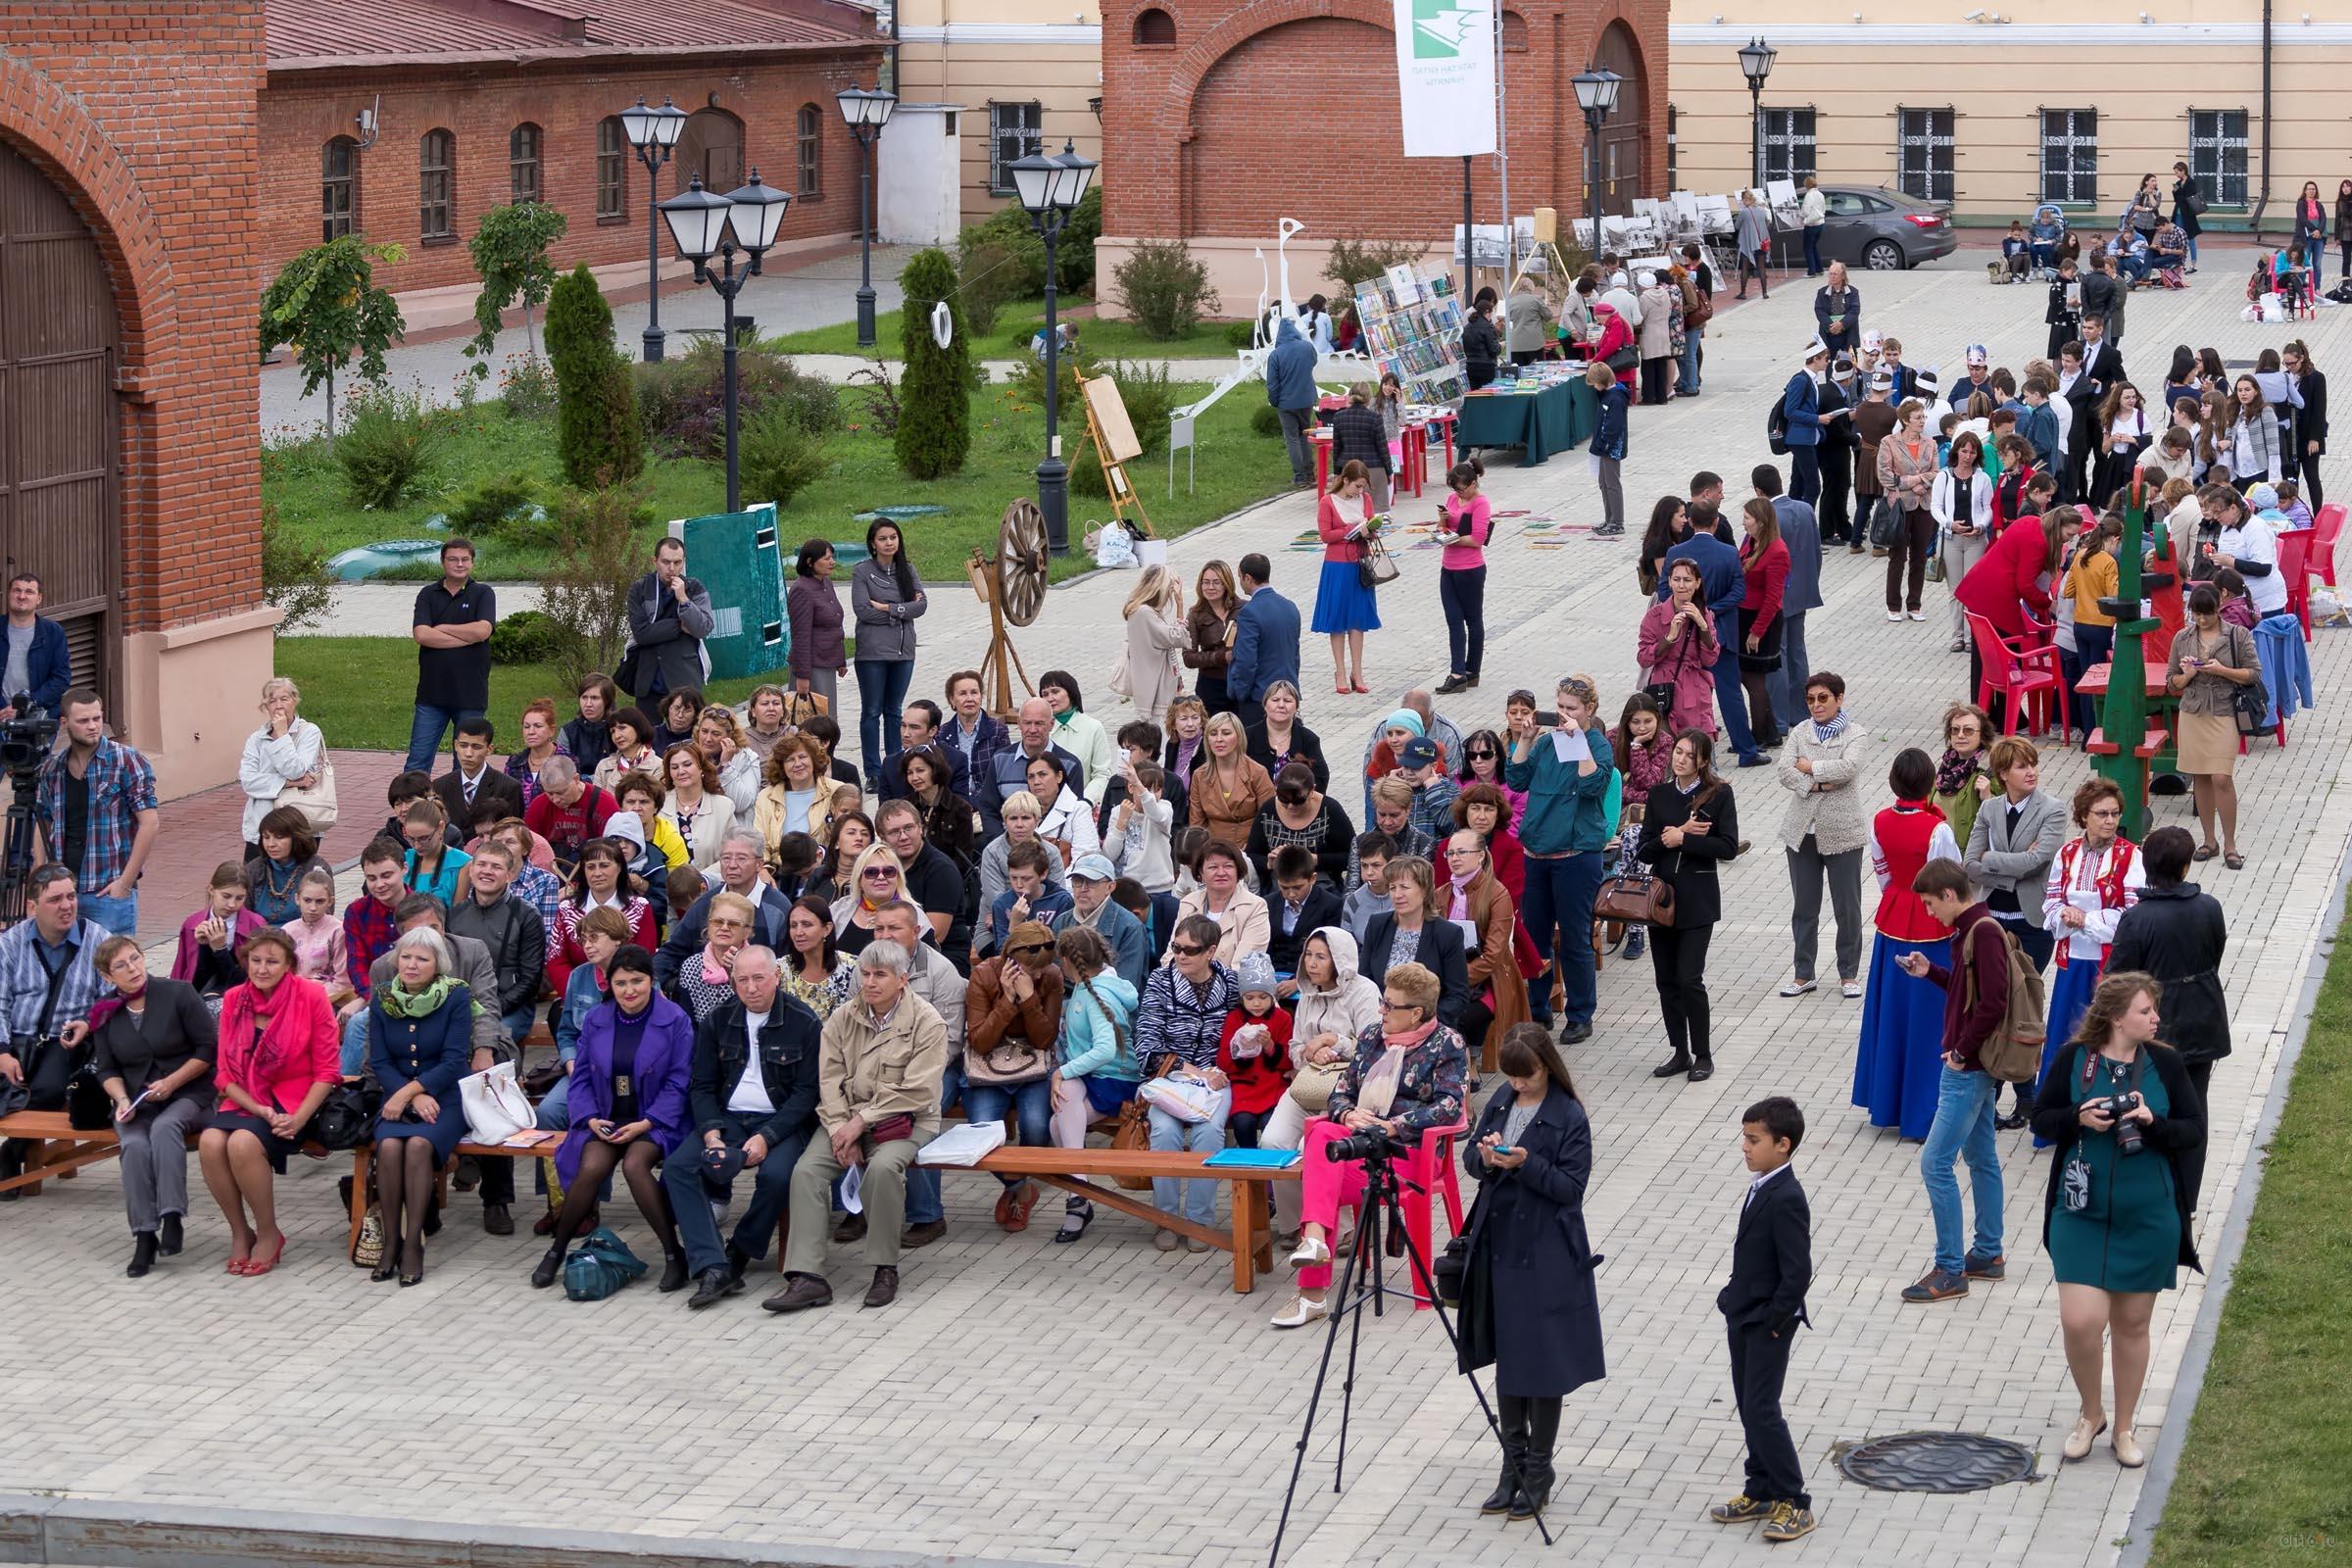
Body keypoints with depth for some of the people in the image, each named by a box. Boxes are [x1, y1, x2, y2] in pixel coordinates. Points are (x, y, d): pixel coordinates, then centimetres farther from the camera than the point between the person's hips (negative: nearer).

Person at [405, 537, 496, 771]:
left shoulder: (483, 594, 3)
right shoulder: (428, 594, 7)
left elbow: (482, 630, -14)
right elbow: (421, 635, -8)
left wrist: (441, 629, -4)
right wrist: (467, 637, -11)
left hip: (470, 695, -1)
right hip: (432, 692, 1)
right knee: (418, 759, 0)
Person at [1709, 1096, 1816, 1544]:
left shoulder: (1786, 1200, -23)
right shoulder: (1761, 1188, 6)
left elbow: (1798, 1272, -24)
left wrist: (1773, 1322, -18)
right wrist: (1734, 1303, 12)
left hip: (1768, 1324, -9)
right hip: (1745, 1317, 9)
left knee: (1761, 1409, -7)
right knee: (1749, 1406, 15)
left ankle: (1794, 1503, 2)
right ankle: (1761, 1492, 26)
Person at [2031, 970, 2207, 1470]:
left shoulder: (2165, 1063, -3)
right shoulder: (2075, 1059, -5)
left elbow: (2194, 1130, -1)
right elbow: (2041, 1119, 2)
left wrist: (2154, 1124, -20)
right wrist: (2079, 1118, -17)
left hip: (2148, 1218, 1)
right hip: (2082, 1214, -1)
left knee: (2131, 1323, 10)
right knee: (2079, 1321, -9)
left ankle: (2124, 1427, 28)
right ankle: (2091, 1414, 18)